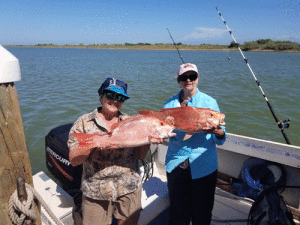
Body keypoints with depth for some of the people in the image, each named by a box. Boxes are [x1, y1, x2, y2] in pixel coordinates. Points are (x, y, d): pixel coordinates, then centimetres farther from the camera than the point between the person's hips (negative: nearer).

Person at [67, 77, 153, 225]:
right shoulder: (84, 123, -3)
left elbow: (140, 155, 0)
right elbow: (73, 160, -7)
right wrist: (89, 146, -24)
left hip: (129, 188, 2)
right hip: (95, 191, -1)